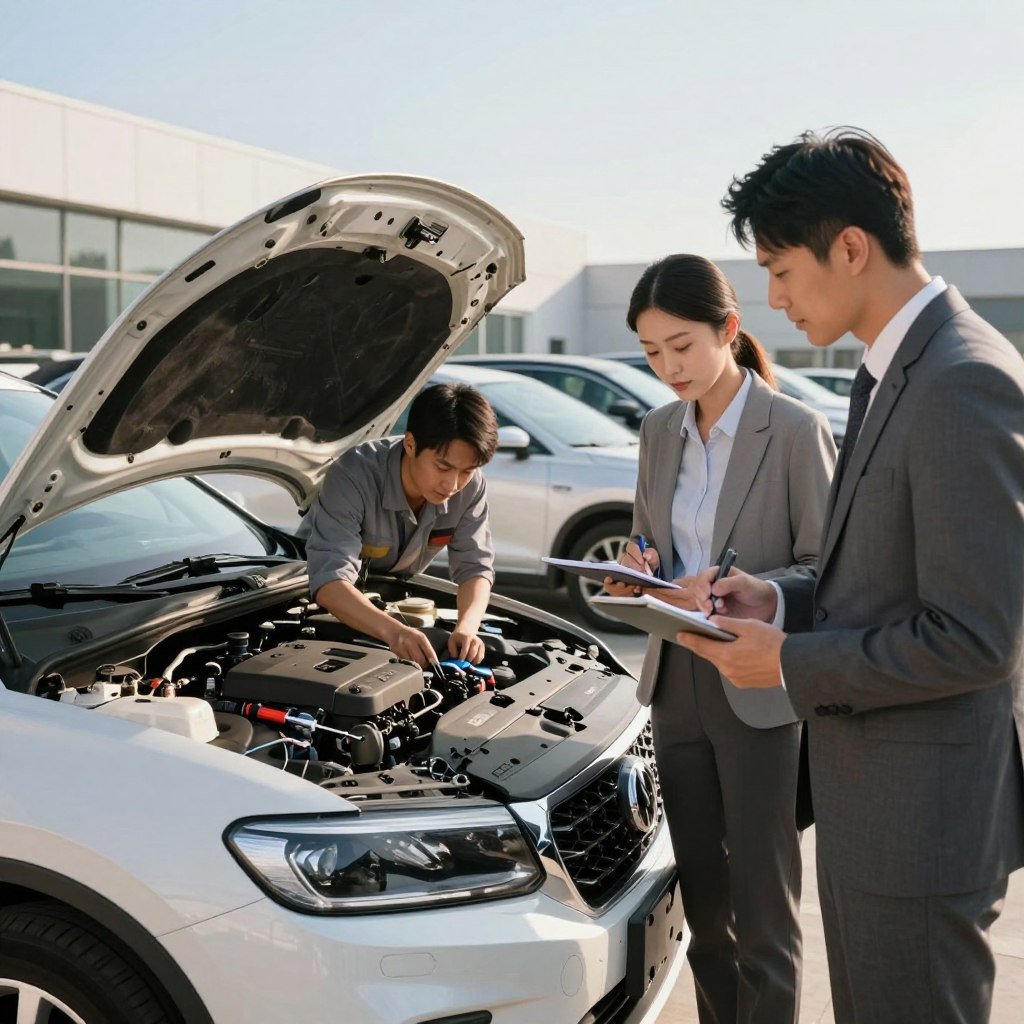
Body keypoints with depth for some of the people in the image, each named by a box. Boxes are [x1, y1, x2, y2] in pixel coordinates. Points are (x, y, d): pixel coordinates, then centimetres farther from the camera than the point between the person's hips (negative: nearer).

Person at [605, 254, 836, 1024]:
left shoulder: (795, 431, -12)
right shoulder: (660, 430, 7)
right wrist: (639, 567, -6)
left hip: (759, 692, -6)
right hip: (676, 684, 6)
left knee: (760, 904, 5)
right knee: (702, 895, 18)